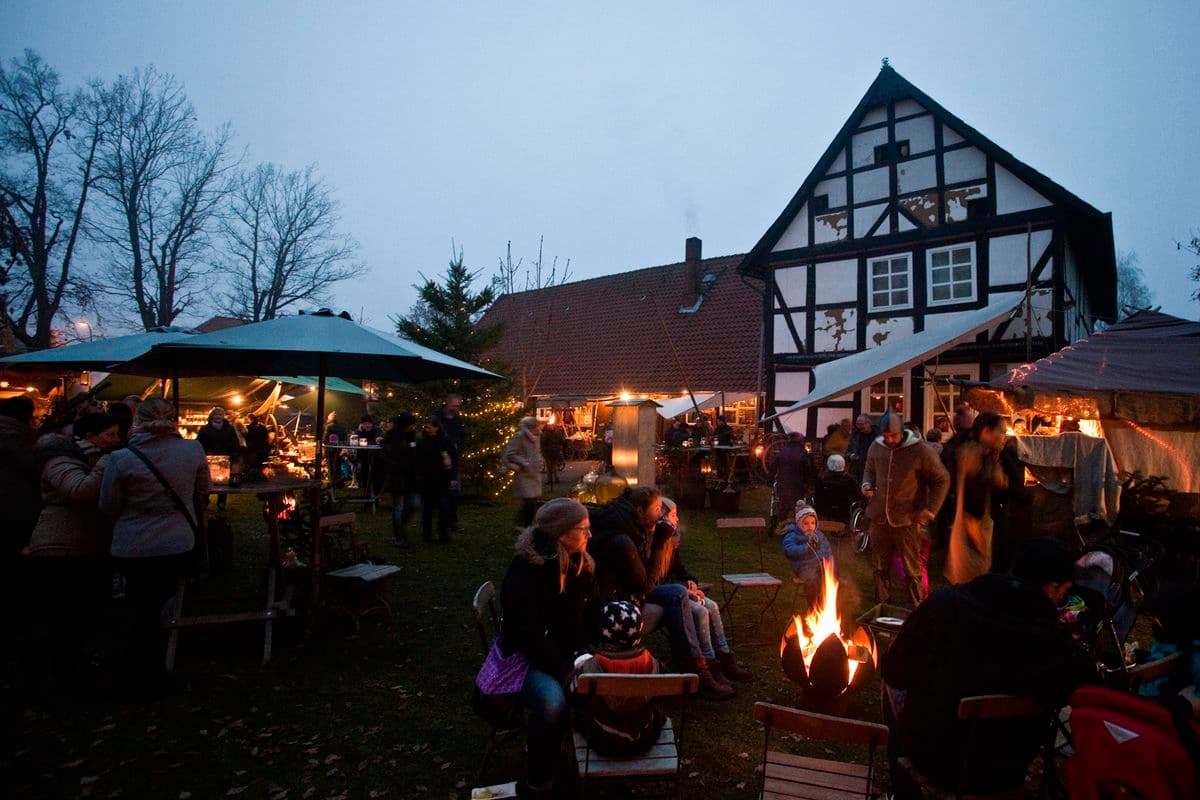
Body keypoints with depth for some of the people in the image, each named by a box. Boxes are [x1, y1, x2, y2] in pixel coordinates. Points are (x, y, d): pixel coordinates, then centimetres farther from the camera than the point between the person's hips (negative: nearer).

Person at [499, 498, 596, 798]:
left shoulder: (583, 564, -1)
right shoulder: (525, 568, -22)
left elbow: (591, 616, 7)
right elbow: (527, 633, -26)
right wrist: (567, 671, -29)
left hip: (569, 652, 6)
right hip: (526, 655, -6)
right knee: (552, 702, -33)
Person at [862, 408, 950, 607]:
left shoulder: (919, 450, -13)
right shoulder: (876, 447, -1)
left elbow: (942, 480, -5)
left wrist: (931, 509, -11)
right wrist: (867, 484, -3)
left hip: (906, 521, -4)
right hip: (879, 518, 4)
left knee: (912, 570, 8)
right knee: (880, 567, 18)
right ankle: (881, 606, 34)